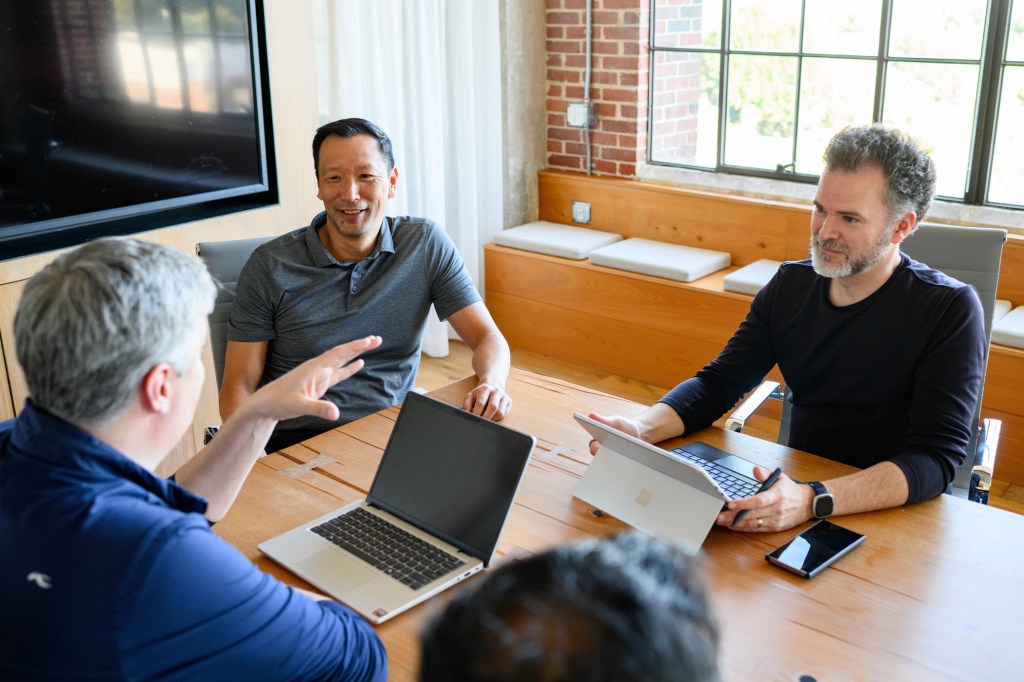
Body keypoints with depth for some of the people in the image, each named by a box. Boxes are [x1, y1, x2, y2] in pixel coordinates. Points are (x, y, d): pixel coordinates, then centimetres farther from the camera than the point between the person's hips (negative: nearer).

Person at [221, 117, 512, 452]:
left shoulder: (425, 245, 0)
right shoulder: (269, 267, -5)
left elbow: (487, 336, 0)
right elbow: (237, 387, -4)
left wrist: (491, 384, -23)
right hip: (298, 445, -1)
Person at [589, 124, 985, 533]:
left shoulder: (950, 310, -15)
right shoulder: (791, 285, 2)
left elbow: (936, 459, -22)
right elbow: (718, 383, 2)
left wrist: (813, 502, -39)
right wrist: (642, 429, -19)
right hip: (798, 482, 5)